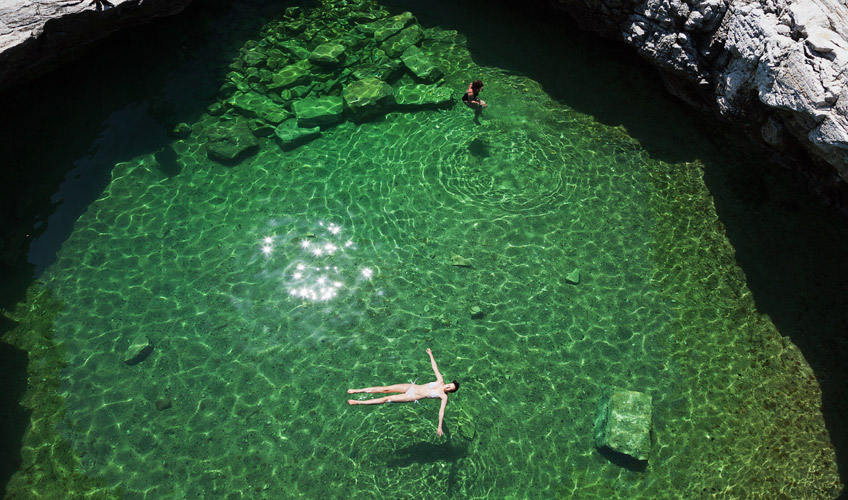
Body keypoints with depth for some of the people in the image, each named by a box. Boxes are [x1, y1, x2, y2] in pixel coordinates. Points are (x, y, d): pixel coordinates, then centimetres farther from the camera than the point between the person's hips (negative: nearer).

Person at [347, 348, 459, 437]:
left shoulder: (444, 396, -9)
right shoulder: (440, 381, 4)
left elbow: (442, 411, -18)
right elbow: (434, 367, 11)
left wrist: (439, 427, -29)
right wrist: (430, 355, 15)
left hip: (412, 397, -4)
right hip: (411, 387, 4)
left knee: (387, 399, -10)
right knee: (386, 389, -5)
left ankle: (358, 402, -5)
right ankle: (357, 391, 3)